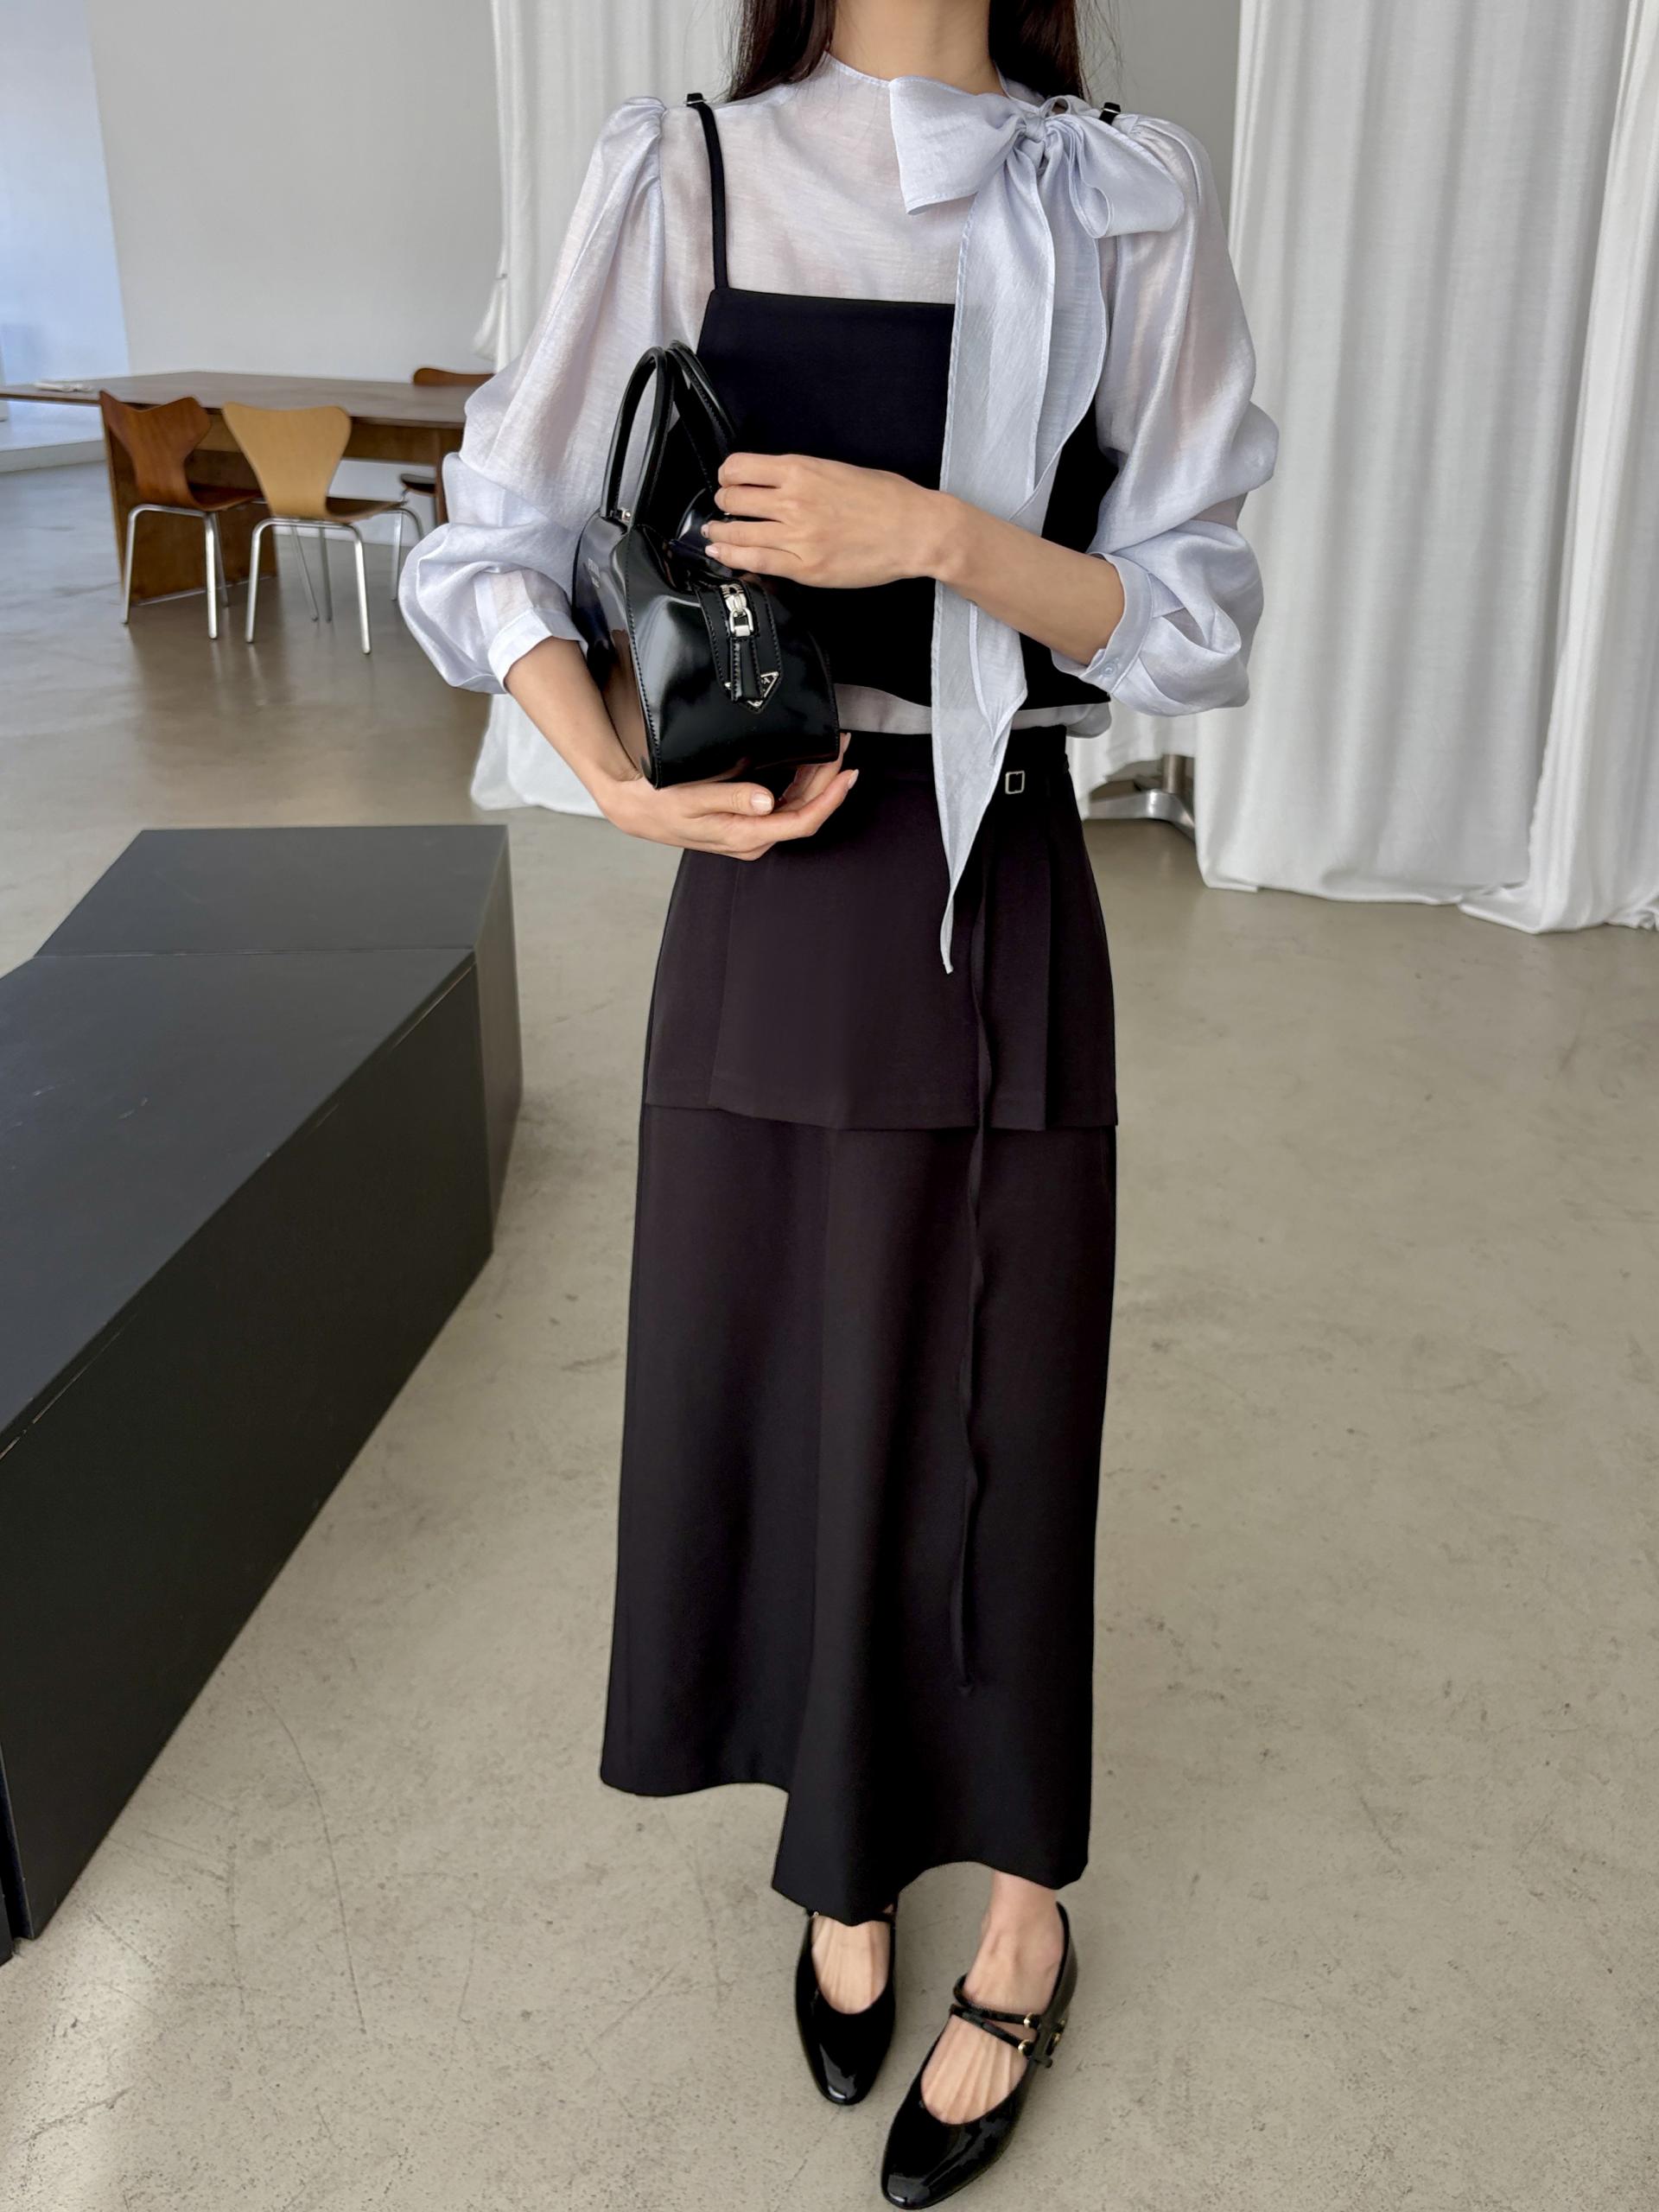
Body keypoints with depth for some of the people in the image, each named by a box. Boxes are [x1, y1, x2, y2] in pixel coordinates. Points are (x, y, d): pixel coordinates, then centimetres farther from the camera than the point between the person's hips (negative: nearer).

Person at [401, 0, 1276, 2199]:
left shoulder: (1130, 200, 0)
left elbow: (1200, 616, -2)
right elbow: (495, 542, 2)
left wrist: (942, 536, -18)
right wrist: (627, 782, -13)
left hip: (1002, 903, 0)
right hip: (770, 897, 1)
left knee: (987, 1411, 9)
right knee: (772, 1384, 11)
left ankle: (1021, 1910, 33)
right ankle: (844, 1859, 38)